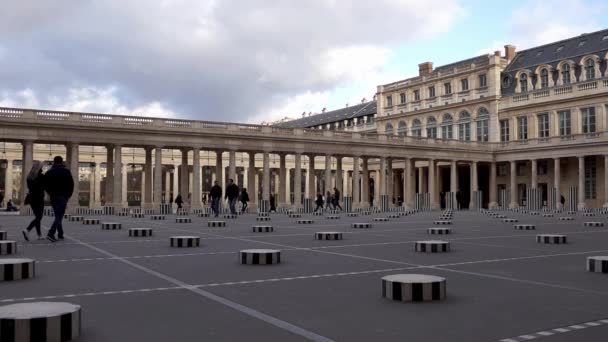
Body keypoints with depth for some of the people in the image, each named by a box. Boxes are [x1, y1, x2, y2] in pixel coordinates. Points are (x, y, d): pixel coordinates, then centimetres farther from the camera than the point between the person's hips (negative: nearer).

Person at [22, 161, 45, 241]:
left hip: (31, 198, 7)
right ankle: (27, 230, -23)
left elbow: (29, 187, 11)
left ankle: (39, 235, 16)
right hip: (39, 198, -7)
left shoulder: (29, 176, 7)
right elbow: (44, 186, -10)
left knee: (37, 217, 14)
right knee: (39, 217, -3)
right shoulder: (41, 176, -11)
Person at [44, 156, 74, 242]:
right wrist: (68, 195, 8)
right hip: (63, 197, -4)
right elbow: (71, 184, -4)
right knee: (59, 216, -7)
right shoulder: (66, 172, -3)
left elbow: (45, 185, 6)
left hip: (53, 197, 4)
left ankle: (60, 234, 18)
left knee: (58, 215, 15)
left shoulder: (49, 172, 6)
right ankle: (51, 233, -22)